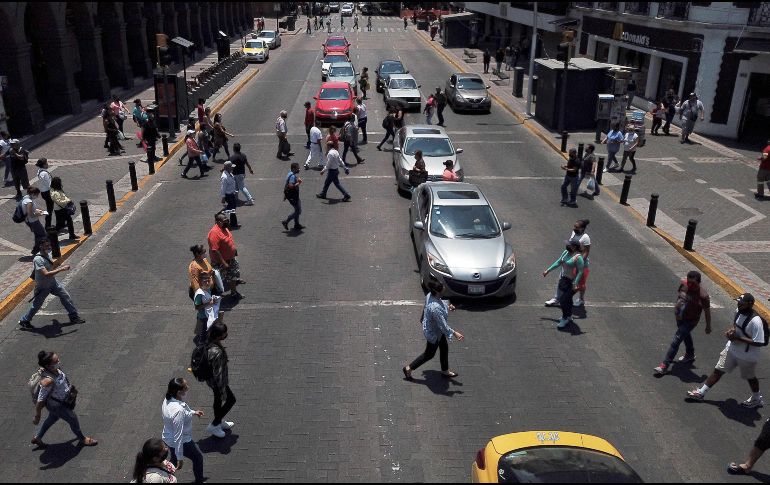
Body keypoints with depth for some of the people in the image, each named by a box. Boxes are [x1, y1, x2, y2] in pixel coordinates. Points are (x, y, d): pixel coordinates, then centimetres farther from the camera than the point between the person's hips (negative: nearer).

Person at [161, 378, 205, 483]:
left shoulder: (168, 400, -13)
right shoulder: (178, 411, -39)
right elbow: (178, 436, -32)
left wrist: (193, 412, 15)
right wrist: (180, 458, -24)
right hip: (182, 442, -7)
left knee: (174, 459, 33)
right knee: (198, 458, 20)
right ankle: (199, 481, 41)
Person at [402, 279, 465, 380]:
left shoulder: (430, 295, -15)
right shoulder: (435, 308, -42)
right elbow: (443, 325, -31)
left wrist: (447, 305, 7)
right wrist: (454, 333, -21)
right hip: (433, 333, -9)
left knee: (444, 348, 24)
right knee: (429, 354, 14)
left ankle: (445, 371, 46)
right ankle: (409, 368, 30)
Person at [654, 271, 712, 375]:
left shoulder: (703, 295, -28)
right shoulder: (683, 283, -15)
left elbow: (707, 311, -14)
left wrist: (708, 326, -4)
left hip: (690, 320, -6)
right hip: (679, 316, 6)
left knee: (676, 341, -9)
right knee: (686, 335, 28)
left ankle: (665, 365, -3)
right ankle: (690, 355, 54)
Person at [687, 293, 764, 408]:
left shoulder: (755, 321, -31)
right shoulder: (738, 312, -6)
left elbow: (759, 343, -29)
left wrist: (738, 338, -28)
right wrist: (731, 331, -7)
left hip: (747, 356, -7)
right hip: (732, 349, 7)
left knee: (750, 377, 18)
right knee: (718, 371, 12)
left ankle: (757, 399, 45)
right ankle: (701, 393, 21)